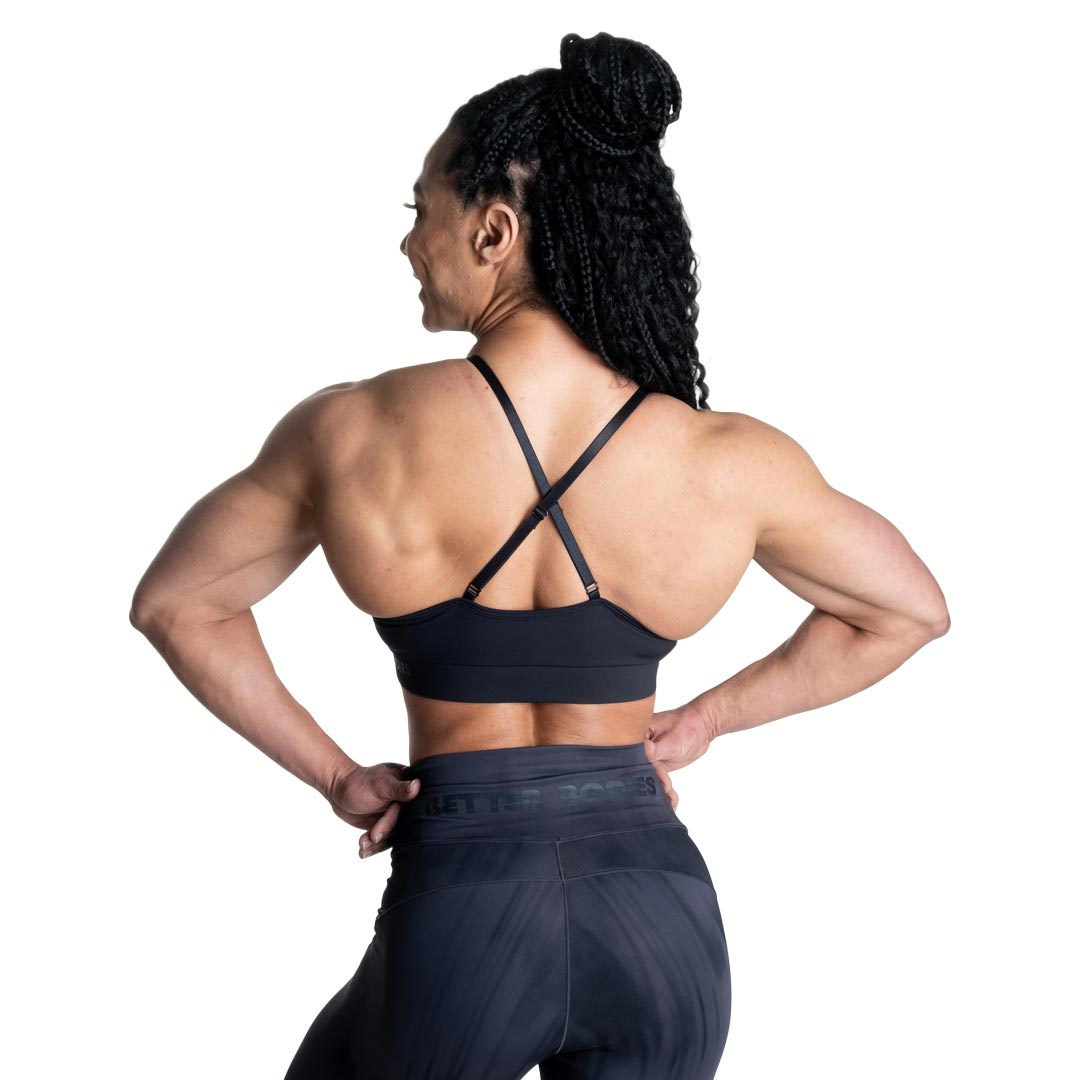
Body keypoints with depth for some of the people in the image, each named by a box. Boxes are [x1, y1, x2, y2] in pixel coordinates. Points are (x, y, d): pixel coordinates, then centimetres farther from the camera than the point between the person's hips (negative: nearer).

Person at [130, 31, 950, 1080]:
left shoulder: (351, 434, -8)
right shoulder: (731, 464, -7)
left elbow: (175, 604, 6)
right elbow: (909, 610, 9)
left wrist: (335, 775, 11)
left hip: (457, 916, -1)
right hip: (660, 913, 2)